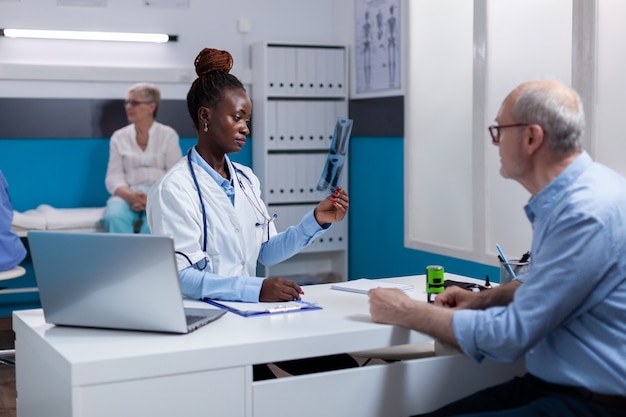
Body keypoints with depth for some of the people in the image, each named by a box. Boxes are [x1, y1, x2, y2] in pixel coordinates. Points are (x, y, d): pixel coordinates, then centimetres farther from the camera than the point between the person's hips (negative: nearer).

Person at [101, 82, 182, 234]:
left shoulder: (168, 135, 8)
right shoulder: (119, 137, 13)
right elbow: (113, 176, 4)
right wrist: (130, 196, -17)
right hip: (128, 194, 2)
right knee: (114, 217, -35)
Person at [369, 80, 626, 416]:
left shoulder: (588, 212, -23)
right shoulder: (563, 196, 8)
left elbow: (510, 335, -20)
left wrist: (406, 312, -11)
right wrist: (484, 299, 9)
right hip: (551, 384, 9)